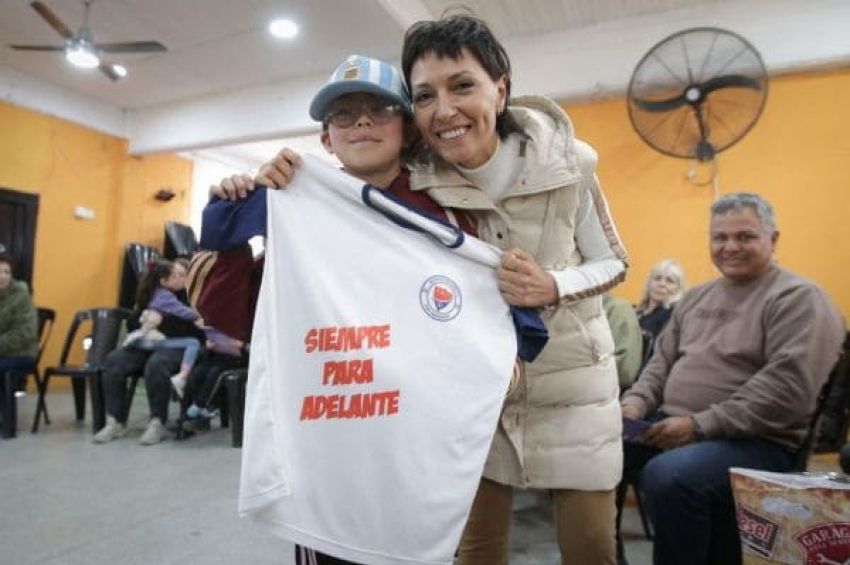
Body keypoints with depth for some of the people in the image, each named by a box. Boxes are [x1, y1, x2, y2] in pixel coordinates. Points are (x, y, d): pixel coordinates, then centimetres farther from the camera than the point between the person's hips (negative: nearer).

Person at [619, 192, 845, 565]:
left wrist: (700, 425, -22)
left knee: (667, 476, -35)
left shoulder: (798, 298, -6)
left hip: (758, 440, -7)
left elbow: (789, 388, -18)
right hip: (671, 423, 7)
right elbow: (663, 362, 20)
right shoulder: (696, 297, 17)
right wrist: (635, 404, 0)